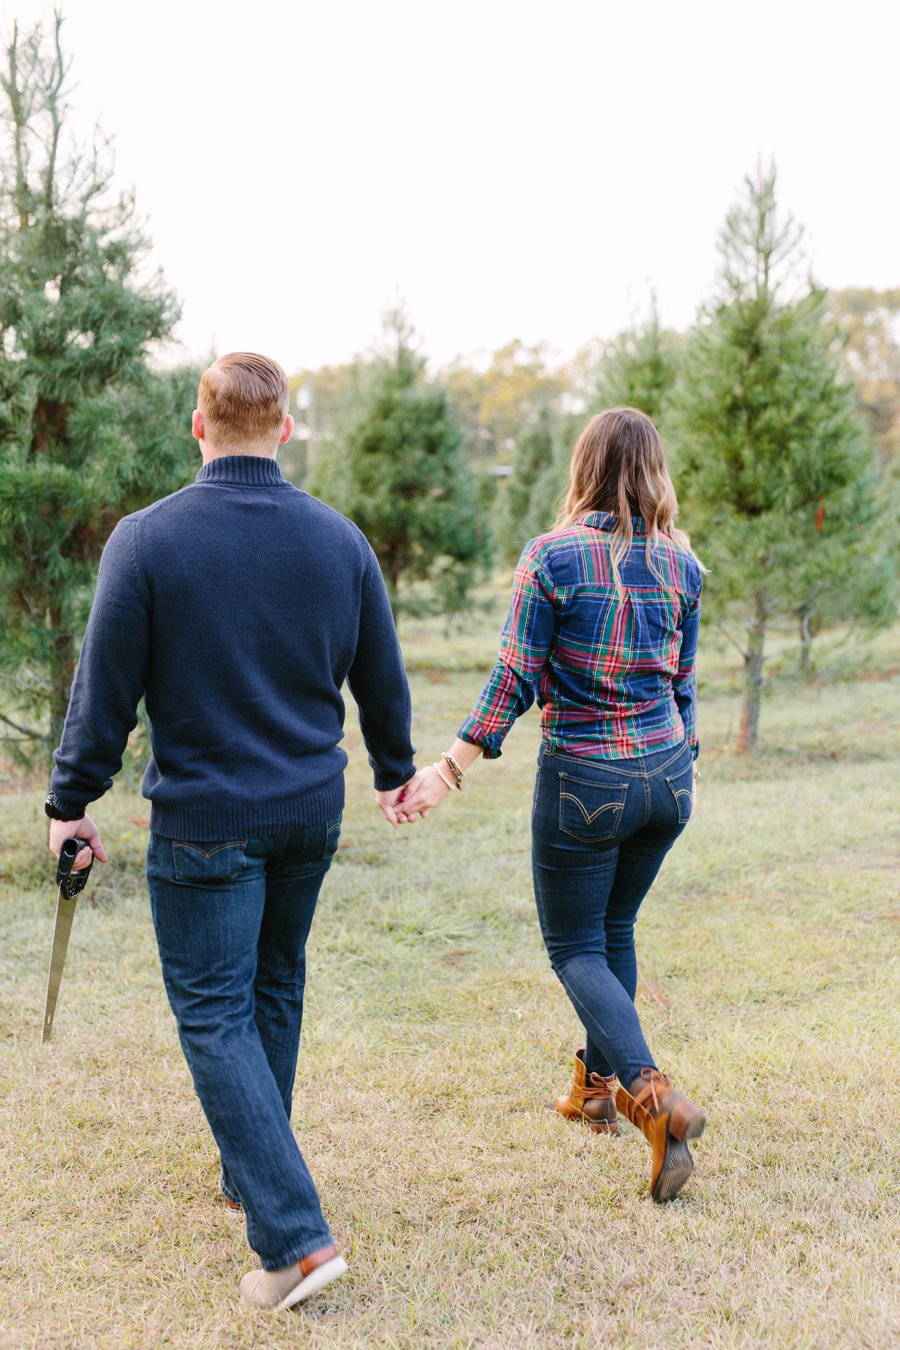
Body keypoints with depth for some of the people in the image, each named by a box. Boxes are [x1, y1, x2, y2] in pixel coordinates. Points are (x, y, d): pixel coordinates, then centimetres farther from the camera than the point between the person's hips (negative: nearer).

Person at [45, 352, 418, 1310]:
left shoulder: (146, 539, -12)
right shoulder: (339, 538, 0)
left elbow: (106, 689, -8)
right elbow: (382, 681, 9)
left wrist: (72, 802, 5)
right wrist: (394, 771, 26)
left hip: (203, 821, -5)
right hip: (311, 811, 5)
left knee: (215, 1018, 2)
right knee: (274, 990, 21)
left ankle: (296, 1235, -4)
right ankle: (251, 1173, 37)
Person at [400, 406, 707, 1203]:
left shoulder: (552, 557, -12)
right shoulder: (680, 564, 1)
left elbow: (514, 682, -15)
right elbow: (684, 684, 9)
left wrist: (449, 770, -10)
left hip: (582, 779, -5)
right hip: (666, 775, 5)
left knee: (576, 948, 8)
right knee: (615, 929, 23)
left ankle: (654, 1095, -12)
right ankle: (596, 1084, 34)